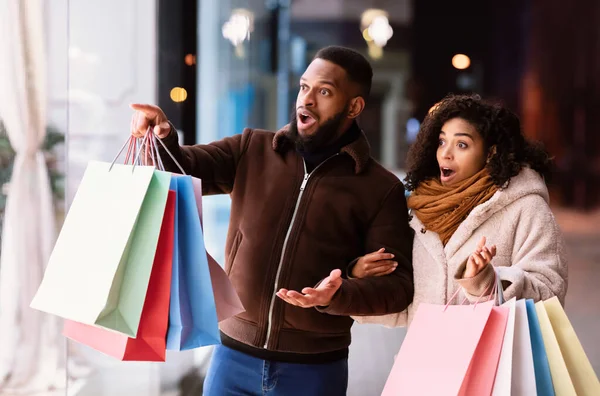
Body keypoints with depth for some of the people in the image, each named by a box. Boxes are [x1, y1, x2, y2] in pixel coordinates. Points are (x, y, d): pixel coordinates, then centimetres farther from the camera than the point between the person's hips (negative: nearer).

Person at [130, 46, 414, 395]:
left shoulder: (381, 189, -2)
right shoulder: (252, 150, 5)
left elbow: (398, 285, -6)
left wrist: (337, 297, -24)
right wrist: (162, 141, -25)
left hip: (314, 368, -2)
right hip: (235, 354, 2)